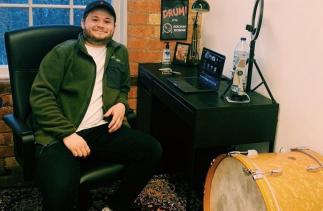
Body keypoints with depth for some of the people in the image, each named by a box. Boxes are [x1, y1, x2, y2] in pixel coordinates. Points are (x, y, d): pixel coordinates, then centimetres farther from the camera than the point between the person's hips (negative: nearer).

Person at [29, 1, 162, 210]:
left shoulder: (120, 53, 18)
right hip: (60, 135, -5)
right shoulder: (63, 52, 1)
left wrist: (121, 104, 7)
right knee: (60, 191, -33)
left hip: (103, 130, 5)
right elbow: (40, 95, -6)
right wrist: (67, 133, -17)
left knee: (152, 150, -15)